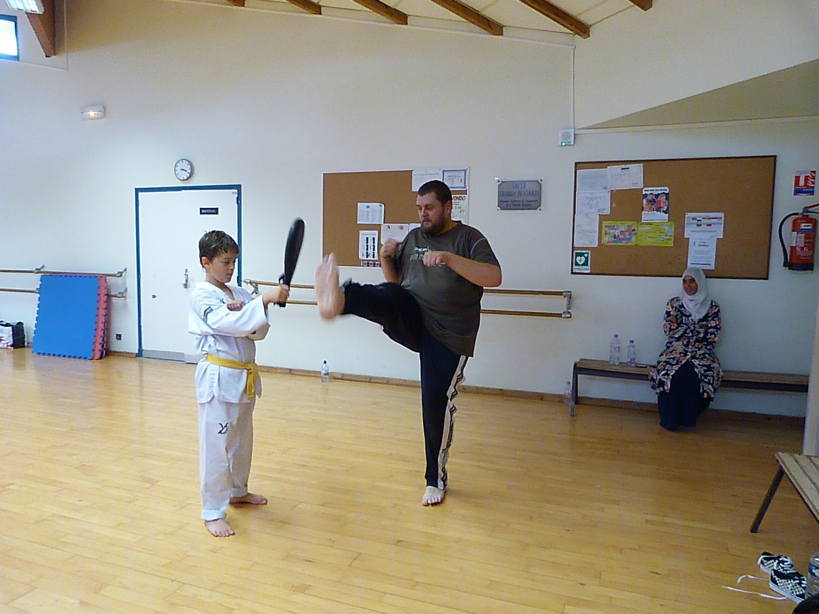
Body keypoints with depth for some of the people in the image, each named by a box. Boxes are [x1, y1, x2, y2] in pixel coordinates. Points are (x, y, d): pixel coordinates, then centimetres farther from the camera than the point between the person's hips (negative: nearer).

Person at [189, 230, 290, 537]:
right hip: (218, 377, -7)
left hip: (244, 376, 7)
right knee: (215, 445, -2)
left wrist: (243, 311, -15)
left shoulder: (239, 293, 9)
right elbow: (228, 323, -26)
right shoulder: (200, 296, -10)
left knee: (242, 438, 20)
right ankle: (213, 512, 10)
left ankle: (237, 491, 40)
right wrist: (265, 300, -33)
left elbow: (259, 332, 4)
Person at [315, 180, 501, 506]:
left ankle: (436, 479, 17)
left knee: (437, 404, -2)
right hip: (411, 320, 4)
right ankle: (338, 299, -61)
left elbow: (494, 277, -18)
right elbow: (395, 279, 20)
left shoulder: (468, 238, -3)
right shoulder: (413, 237, 13)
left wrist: (449, 258, -28)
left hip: (448, 335, -3)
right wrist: (386, 258, -2)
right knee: (388, 297, -28)